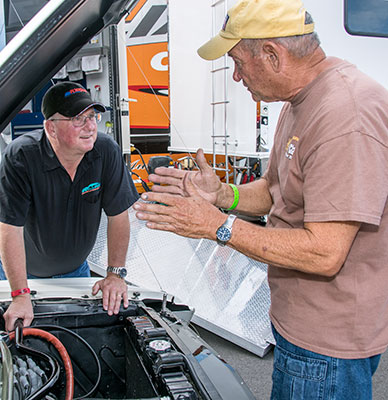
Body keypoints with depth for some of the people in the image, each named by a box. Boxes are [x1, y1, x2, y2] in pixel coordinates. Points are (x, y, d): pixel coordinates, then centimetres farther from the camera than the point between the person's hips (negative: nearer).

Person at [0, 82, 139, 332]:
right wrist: (21, 296, -30)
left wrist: (115, 273, -15)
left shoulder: (107, 152, -20)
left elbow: (118, 215, -13)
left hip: (75, 270, 3)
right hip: (22, 272, -2)